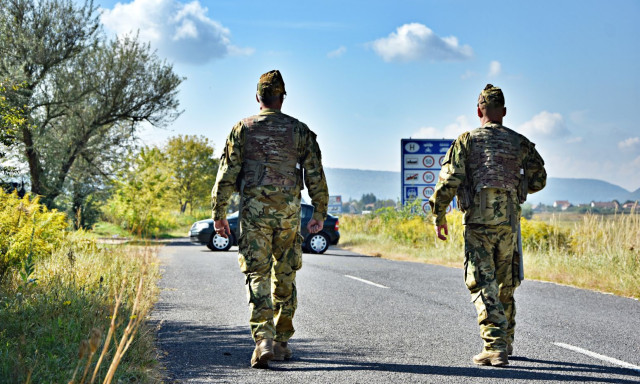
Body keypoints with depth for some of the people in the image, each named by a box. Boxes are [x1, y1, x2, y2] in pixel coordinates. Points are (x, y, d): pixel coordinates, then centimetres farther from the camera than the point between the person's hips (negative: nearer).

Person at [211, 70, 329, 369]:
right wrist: (320, 213, 10)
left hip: (253, 211, -1)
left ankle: (263, 340, -18)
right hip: (288, 212, 1)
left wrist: (218, 213, 4)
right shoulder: (299, 130, 5)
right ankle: (282, 341, 19)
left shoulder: (242, 129, 2)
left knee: (258, 276, -2)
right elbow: (315, 175, 3)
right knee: (285, 276, 13)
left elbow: (227, 173, -1)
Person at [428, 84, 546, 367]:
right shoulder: (520, 143, 9)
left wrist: (438, 217, 1)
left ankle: (495, 347, -16)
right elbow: (539, 179, 13)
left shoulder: (467, 140, 0)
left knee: (483, 286, -4)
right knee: (505, 284, 17)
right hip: (509, 222, 3)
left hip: (478, 222, -3)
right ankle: (506, 341, 29)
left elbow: (448, 180, -8)